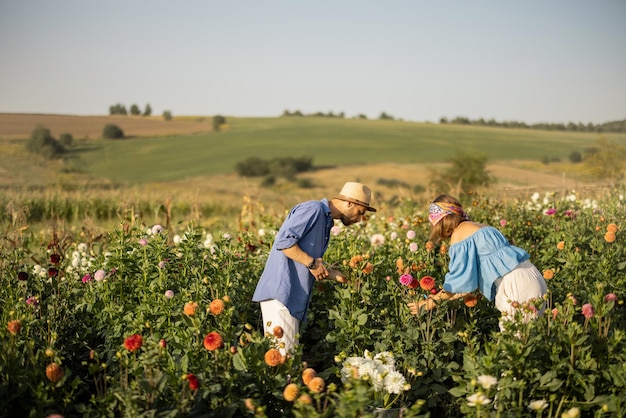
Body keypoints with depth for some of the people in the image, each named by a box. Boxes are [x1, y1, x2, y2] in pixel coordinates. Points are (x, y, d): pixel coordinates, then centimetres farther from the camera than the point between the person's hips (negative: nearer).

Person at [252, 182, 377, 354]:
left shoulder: (326, 222, 22)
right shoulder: (313, 210, -9)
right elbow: (283, 241, -20)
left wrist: (342, 277, 14)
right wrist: (312, 263, -14)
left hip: (294, 298, 10)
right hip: (280, 293, -10)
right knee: (282, 354, -10)